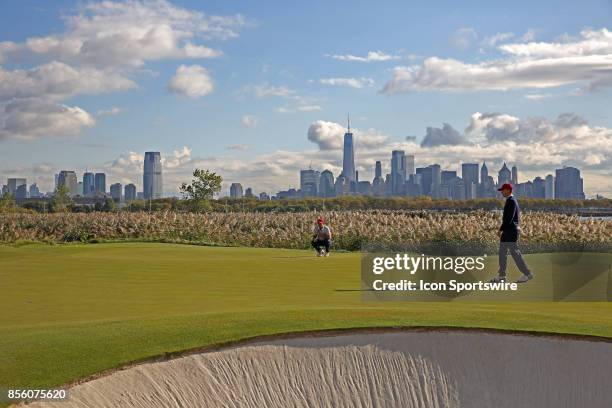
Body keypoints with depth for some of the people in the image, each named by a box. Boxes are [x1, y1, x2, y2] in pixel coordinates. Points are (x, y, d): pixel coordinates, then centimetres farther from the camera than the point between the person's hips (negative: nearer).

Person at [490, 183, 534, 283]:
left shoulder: (511, 201, -16)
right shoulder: (512, 200, 16)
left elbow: (509, 217, -23)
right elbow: (518, 216, 21)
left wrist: (501, 229, -21)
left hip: (510, 231, -11)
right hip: (508, 231, 11)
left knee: (515, 252, -6)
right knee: (502, 252, 11)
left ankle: (527, 274, -1)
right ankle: (501, 276, 14)